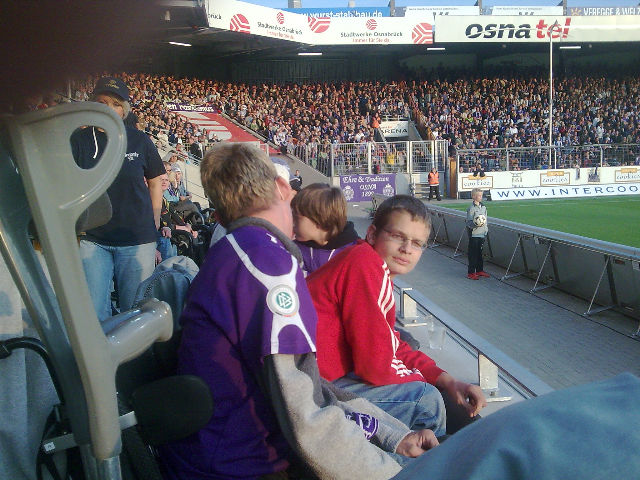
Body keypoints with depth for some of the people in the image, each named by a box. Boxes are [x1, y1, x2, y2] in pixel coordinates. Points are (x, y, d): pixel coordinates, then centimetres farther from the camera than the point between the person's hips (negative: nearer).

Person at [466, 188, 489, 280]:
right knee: (473, 254, -3)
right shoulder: (471, 208, -12)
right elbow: (469, 222, -15)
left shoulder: (483, 207, 11)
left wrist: (486, 229, 15)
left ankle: (480, 270, 25)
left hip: (482, 234, 7)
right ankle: (471, 273, 4)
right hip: (474, 234, -7)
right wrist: (476, 224, -31)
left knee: (480, 253, 15)